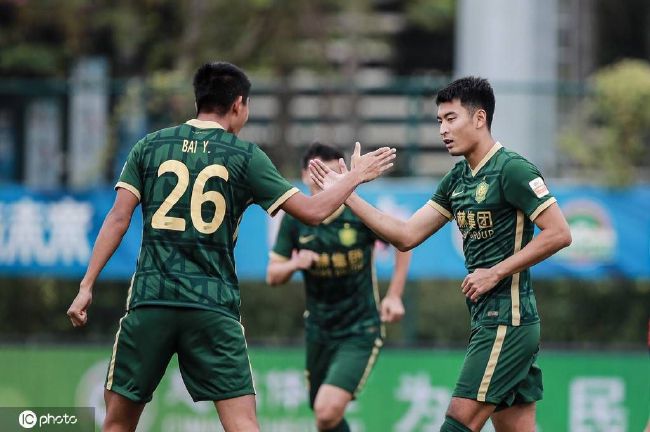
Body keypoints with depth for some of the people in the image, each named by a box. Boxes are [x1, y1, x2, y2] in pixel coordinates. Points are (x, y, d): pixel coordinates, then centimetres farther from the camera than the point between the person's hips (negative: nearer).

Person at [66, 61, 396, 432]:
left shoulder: (150, 147, 8)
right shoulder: (245, 156, 2)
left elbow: (118, 218, 2)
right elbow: (313, 212, 2)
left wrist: (87, 286, 4)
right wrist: (356, 177, 17)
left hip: (151, 301, 2)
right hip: (214, 307, -2)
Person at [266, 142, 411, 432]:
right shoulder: (294, 220, -4)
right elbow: (272, 276, 2)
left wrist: (394, 296, -1)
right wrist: (295, 264, -21)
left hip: (360, 331, -5)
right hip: (318, 330, 5)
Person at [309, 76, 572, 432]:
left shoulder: (512, 170, -11)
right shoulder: (457, 179, 15)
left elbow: (559, 234, -17)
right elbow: (406, 236, 15)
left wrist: (496, 273, -16)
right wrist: (348, 195, 9)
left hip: (507, 320, -9)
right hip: (486, 320, 9)